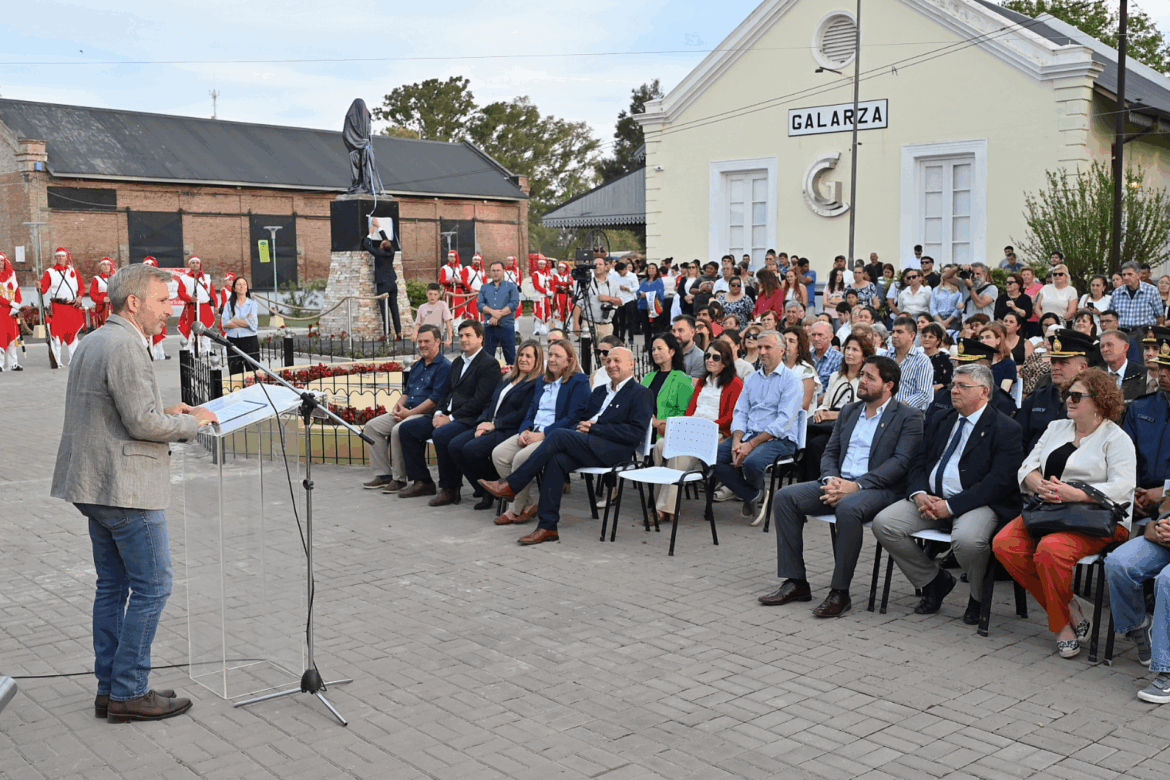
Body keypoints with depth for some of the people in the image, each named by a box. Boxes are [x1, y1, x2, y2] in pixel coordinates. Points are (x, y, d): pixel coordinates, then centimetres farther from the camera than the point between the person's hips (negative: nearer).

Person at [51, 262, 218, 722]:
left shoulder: (92, 342, 16)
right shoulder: (126, 347, -17)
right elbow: (142, 423, -21)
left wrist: (166, 413, 13)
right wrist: (193, 422, -7)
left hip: (95, 485, 10)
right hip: (127, 488, -10)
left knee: (113, 586, 14)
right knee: (152, 586, -2)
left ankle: (109, 689, 21)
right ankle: (129, 693, 3)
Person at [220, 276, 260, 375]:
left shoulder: (252, 303, 6)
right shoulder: (228, 304, 11)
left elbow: (252, 322, -8)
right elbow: (224, 323, -4)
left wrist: (233, 320, -3)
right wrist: (244, 322, -8)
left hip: (250, 340, -2)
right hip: (233, 340, 2)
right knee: (235, 372, 2)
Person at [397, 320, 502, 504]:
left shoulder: (489, 364, -8)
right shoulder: (457, 362, 20)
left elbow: (479, 401, -16)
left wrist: (451, 418, -17)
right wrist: (438, 413, 0)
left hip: (470, 418, -9)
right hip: (447, 415, 9)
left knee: (441, 435, -35)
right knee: (407, 428, 1)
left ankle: (449, 489, -19)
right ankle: (422, 482, 5)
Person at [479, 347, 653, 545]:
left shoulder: (641, 394, 5)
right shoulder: (599, 392, 29)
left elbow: (636, 433, -8)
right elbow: (584, 419, 26)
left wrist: (594, 428, -11)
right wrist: (582, 427, 0)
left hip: (613, 451, -6)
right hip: (589, 446, 6)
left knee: (560, 435, -25)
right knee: (556, 459, -26)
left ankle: (511, 485, -21)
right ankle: (548, 527, -25)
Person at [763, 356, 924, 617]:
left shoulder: (908, 417, -1)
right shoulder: (849, 411, 19)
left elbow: (901, 462, -12)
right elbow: (830, 452, 18)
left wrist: (857, 485, -21)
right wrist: (831, 479, -6)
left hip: (880, 489, -7)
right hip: (839, 484, 7)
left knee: (848, 508, -39)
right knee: (785, 497, -13)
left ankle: (840, 592, -26)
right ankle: (796, 582, -9)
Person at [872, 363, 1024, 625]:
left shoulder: (1005, 429, -3)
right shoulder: (939, 422, 18)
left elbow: (1000, 481, -14)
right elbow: (917, 461, 15)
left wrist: (951, 505, -20)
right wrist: (919, 494, -8)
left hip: (976, 503, -6)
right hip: (931, 499, 6)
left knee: (967, 540, -37)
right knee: (883, 523, -14)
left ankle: (980, 597, -3)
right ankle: (934, 580, 7)